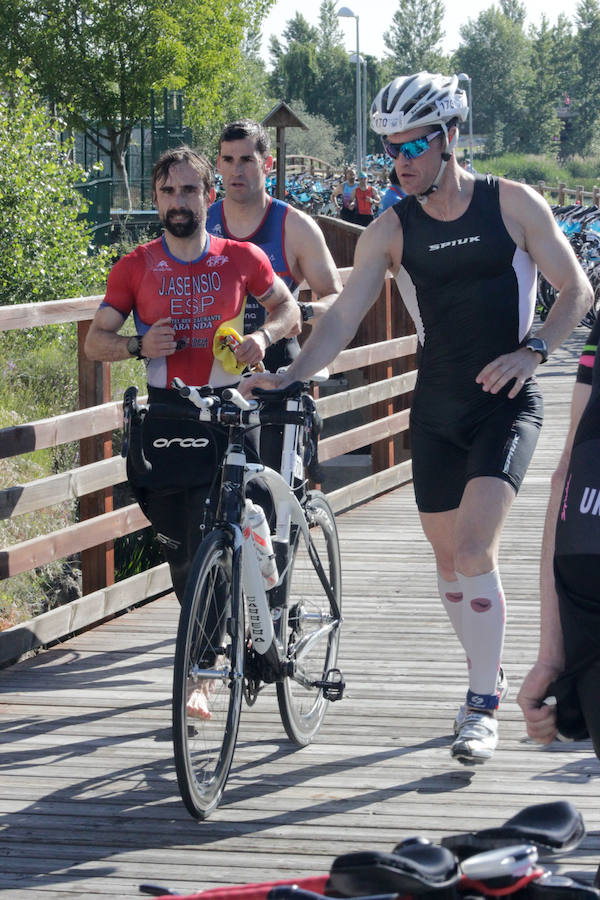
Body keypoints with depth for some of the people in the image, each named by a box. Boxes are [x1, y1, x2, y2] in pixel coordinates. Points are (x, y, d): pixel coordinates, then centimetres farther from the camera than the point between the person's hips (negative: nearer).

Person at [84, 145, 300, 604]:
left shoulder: (242, 258, 3)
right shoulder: (135, 268, 3)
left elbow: (287, 306, 18)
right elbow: (95, 340, 8)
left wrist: (264, 335, -3)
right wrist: (139, 345, -12)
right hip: (165, 418, 2)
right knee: (180, 553, 6)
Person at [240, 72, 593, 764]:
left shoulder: (512, 204, -5)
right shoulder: (391, 230, 0)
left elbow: (576, 290, -1)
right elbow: (343, 317, -5)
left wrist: (531, 350, -17)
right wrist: (287, 376, -20)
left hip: (506, 403, -4)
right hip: (436, 410, 4)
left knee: (474, 549, -18)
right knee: (448, 556, 8)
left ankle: (482, 706, -11)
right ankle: (487, 678, 29)